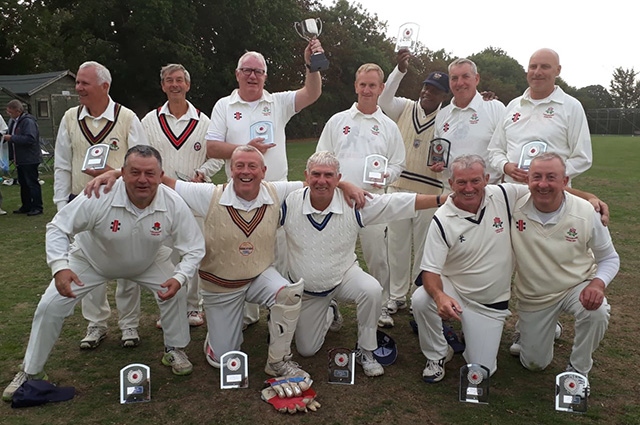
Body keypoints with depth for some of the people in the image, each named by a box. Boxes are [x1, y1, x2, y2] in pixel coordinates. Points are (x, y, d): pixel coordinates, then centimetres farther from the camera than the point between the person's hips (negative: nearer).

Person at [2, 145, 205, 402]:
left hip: (148, 262, 1)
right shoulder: (99, 197, -37)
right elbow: (58, 228, -24)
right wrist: (60, 266, -39)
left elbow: (194, 248, -20)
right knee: (50, 306, -7)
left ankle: (175, 350, 12)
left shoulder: (173, 205, -31)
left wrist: (179, 277, -36)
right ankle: (31, 372, 18)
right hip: (91, 260, -1)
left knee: (175, 292, -15)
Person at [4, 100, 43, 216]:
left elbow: (30, 139, -27)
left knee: (32, 183, -4)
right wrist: (5, 136, 4)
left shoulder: (28, 121, -17)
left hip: (29, 159, -10)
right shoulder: (13, 121, 13)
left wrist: (12, 138, -23)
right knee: (23, 183, 15)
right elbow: (10, 134, 25)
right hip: (20, 159, 10)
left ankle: (37, 207, 3)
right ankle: (26, 206, 25)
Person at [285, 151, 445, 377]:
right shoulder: (289, 203, -20)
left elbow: (397, 202, -19)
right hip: (306, 289, 1)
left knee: (372, 291, -35)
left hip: (345, 276, -1)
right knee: (306, 350, 9)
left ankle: (365, 351, -8)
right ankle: (329, 314, 42)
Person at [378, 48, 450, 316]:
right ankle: (396, 297, 23)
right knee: (397, 245, 10)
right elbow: (384, 100, -15)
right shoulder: (405, 108, 4)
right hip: (397, 187, 1)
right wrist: (400, 70, -26)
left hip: (429, 192, -1)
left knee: (424, 247, 8)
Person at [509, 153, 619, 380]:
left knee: (597, 312, -35)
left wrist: (597, 283, -25)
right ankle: (530, 331, 46)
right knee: (534, 364, 9)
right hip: (533, 297, 1)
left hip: (576, 287, 0)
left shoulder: (585, 212, -18)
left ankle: (578, 370, -5)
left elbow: (609, 258, -7)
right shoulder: (515, 209, -21)